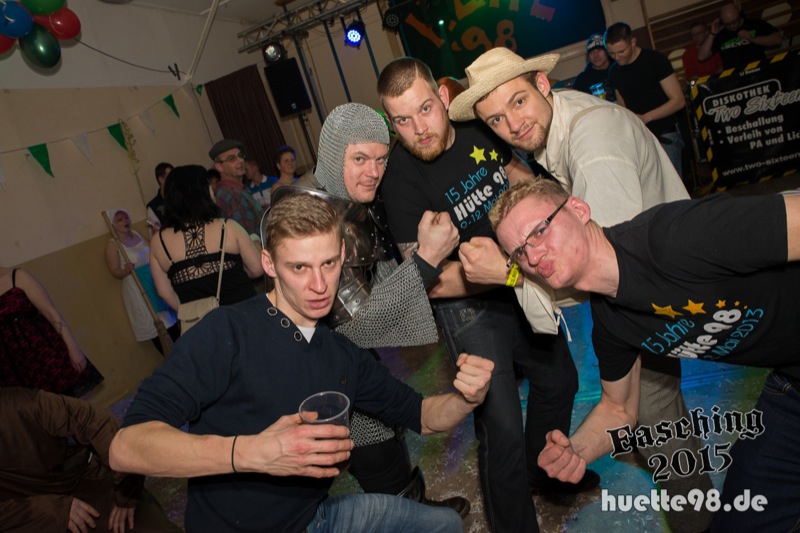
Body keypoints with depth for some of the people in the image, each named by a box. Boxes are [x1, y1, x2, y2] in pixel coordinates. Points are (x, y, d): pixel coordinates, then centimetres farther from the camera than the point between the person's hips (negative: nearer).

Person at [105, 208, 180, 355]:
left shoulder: (136, 233, 8)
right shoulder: (112, 244, -8)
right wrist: (126, 270, -31)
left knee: (171, 319, 9)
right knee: (154, 325, 1)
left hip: (155, 280, 6)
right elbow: (115, 271, -11)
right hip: (138, 288, -6)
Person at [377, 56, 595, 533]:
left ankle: (544, 470, 51)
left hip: (520, 284, 7)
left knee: (559, 380, 23)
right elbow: (429, 280, -24)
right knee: (503, 428, -7)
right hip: (470, 307, -7)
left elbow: (517, 173, 14)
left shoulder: (479, 128, -8)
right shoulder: (401, 179, -24)